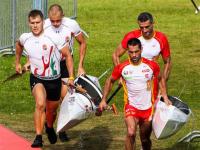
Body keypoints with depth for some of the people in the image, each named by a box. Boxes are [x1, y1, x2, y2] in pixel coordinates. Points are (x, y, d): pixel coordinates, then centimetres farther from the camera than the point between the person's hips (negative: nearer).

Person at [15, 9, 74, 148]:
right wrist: (17, 62, 29)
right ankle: (38, 137, -25)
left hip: (54, 79, 0)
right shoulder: (25, 38, -6)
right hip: (37, 79, 0)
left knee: (52, 110, 18)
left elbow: (68, 55, -6)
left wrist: (71, 77, -9)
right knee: (40, 104, -29)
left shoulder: (54, 38, -17)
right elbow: (19, 45, 21)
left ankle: (49, 127, 53)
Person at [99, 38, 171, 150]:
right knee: (131, 133, -27)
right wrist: (103, 100, 3)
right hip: (131, 106, -2)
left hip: (148, 108, 2)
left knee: (145, 139, 13)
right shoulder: (122, 67, -9)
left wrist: (165, 97, 3)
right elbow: (110, 81, 8)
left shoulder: (151, 65, -7)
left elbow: (160, 79, 12)